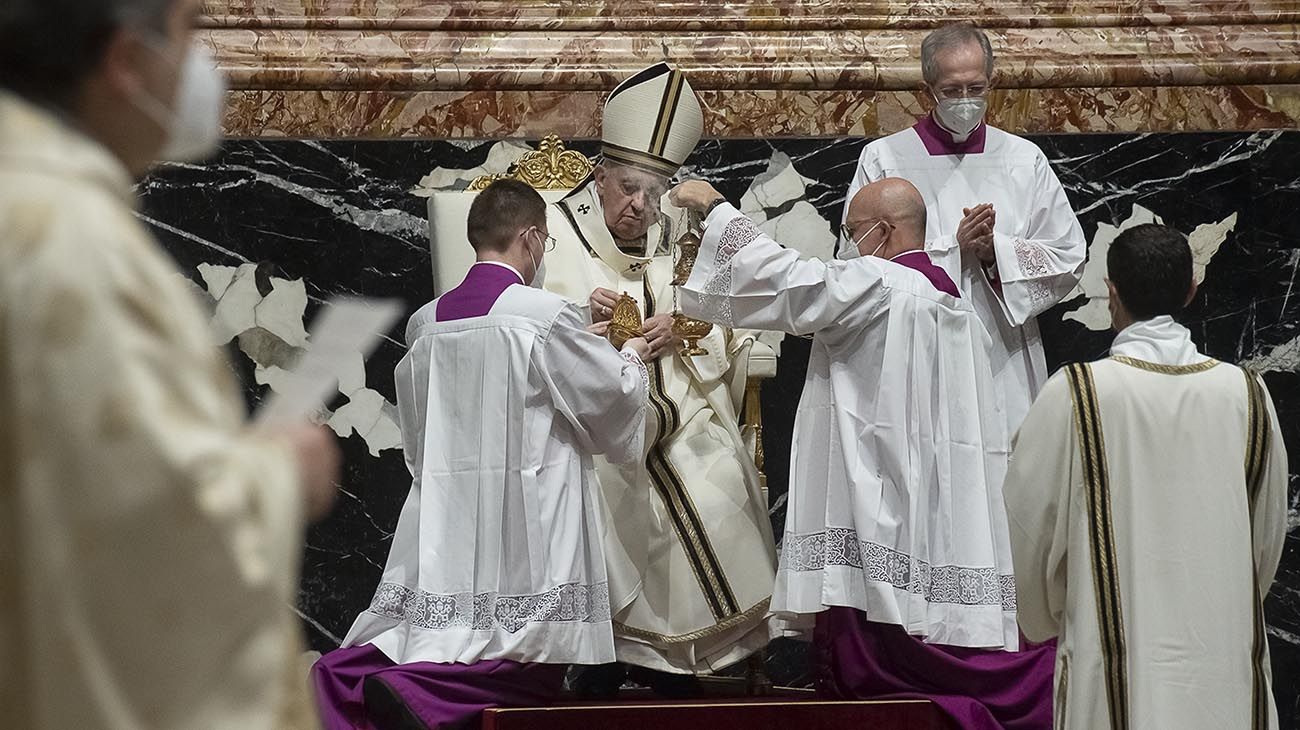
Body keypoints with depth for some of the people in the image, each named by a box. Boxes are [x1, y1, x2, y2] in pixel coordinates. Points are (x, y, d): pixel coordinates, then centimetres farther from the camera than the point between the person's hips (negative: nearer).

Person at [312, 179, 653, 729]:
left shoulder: (426, 321, 8)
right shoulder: (544, 314, -9)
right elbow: (614, 396, 0)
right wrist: (631, 355, 23)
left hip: (444, 517, 6)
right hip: (524, 519, -6)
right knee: (531, 676, -1)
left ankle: (343, 682, -15)